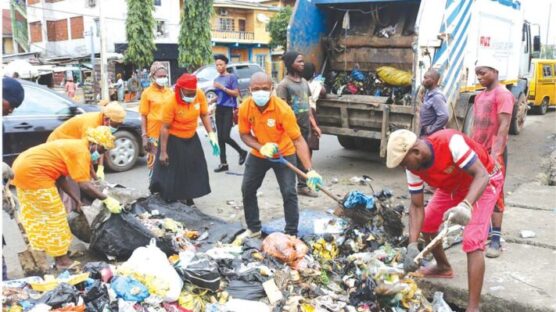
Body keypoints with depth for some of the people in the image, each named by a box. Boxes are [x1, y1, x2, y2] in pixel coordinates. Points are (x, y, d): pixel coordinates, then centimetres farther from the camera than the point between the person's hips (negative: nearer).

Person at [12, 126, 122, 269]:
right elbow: (84, 185, -21)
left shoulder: (74, 147, 16)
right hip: (33, 172, -11)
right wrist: (106, 199, -14)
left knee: (34, 214, 21)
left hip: (23, 166, 11)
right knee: (55, 215, -1)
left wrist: (77, 199, 13)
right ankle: (61, 259, 7)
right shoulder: (81, 151, -14)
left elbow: (59, 176, 15)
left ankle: (41, 249, 35)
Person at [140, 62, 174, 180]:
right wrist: (144, 136, -10)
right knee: (154, 164, 0)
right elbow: (143, 116, -3)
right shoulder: (147, 93, -2)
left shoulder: (170, 92, 9)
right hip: (154, 135, -4)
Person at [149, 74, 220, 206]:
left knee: (195, 169, 11)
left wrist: (211, 134, -11)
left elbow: (204, 115, -3)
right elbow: (165, 127, -21)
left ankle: (189, 199, 29)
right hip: (173, 139, -5)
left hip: (192, 137, 5)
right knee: (172, 173, -1)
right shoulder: (171, 102, -27)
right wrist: (163, 152, -18)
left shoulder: (200, 95, -17)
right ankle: (171, 203, 16)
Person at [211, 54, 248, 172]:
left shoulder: (232, 77, -6)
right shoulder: (216, 79, 12)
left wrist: (223, 87, -17)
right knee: (220, 137, 5)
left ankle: (242, 152, 14)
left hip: (229, 109, -7)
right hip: (219, 110, 7)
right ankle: (223, 163, 12)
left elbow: (236, 93, -11)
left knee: (225, 136, -11)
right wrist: (208, 102, 5)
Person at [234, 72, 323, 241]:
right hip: (258, 154, 4)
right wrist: (261, 147, -27)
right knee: (247, 189, 8)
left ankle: (291, 234, 7)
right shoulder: (245, 108, -20)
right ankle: (253, 228, 28)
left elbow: (298, 140, -31)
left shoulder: (283, 109, -31)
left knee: (289, 193, -9)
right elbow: (244, 134, -6)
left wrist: (310, 170, -40)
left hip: (284, 153, -4)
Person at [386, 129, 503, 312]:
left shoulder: (451, 142, -39)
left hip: (482, 182, -6)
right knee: (426, 223, 10)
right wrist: (412, 245, -25)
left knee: (472, 241, -18)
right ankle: (443, 267, 38)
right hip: (452, 186, 7)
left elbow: (482, 175, -39)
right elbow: (416, 206, -14)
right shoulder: (413, 167, -18)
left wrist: (466, 205, -58)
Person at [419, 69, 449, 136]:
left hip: (433, 135, -10)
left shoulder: (437, 96, -22)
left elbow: (444, 116, -30)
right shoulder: (428, 93, 8)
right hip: (426, 134, 10)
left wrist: (431, 130, -22)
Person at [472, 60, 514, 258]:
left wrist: (496, 154, -25)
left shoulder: (503, 94, -10)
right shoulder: (479, 96, 15)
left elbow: (503, 127, -18)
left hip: (494, 152, -8)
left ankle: (496, 240, 0)